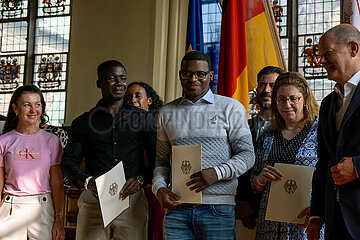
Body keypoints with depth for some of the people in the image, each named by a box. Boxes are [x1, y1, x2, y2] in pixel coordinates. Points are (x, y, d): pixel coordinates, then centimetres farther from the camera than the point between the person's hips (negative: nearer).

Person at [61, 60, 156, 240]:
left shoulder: (145, 119, 11)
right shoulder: (83, 122, 12)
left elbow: (157, 160, 9)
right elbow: (68, 161, 8)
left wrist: (141, 179, -10)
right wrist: (86, 181, -11)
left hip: (132, 200, 0)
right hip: (94, 203, 0)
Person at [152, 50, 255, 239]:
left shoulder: (231, 108, 4)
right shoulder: (167, 112, 15)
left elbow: (247, 155, 0)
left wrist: (218, 172, -16)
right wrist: (159, 188, -1)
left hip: (217, 209, -2)